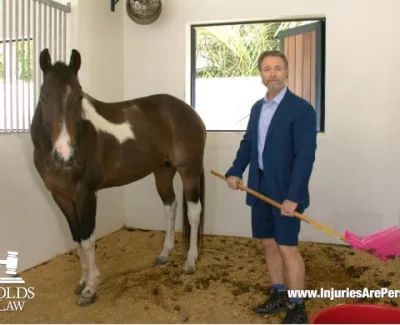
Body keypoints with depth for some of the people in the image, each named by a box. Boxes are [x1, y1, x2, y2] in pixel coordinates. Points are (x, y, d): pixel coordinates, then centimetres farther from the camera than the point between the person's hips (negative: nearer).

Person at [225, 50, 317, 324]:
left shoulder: (301, 108, -12)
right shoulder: (257, 107, 10)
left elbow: (306, 156, -18)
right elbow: (248, 143, 16)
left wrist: (293, 196, -24)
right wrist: (235, 171, 0)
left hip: (285, 191, -7)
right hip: (260, 188, 7)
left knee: (287, 248, -2)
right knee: (268, 243, 15)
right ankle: (279, 296, 32)